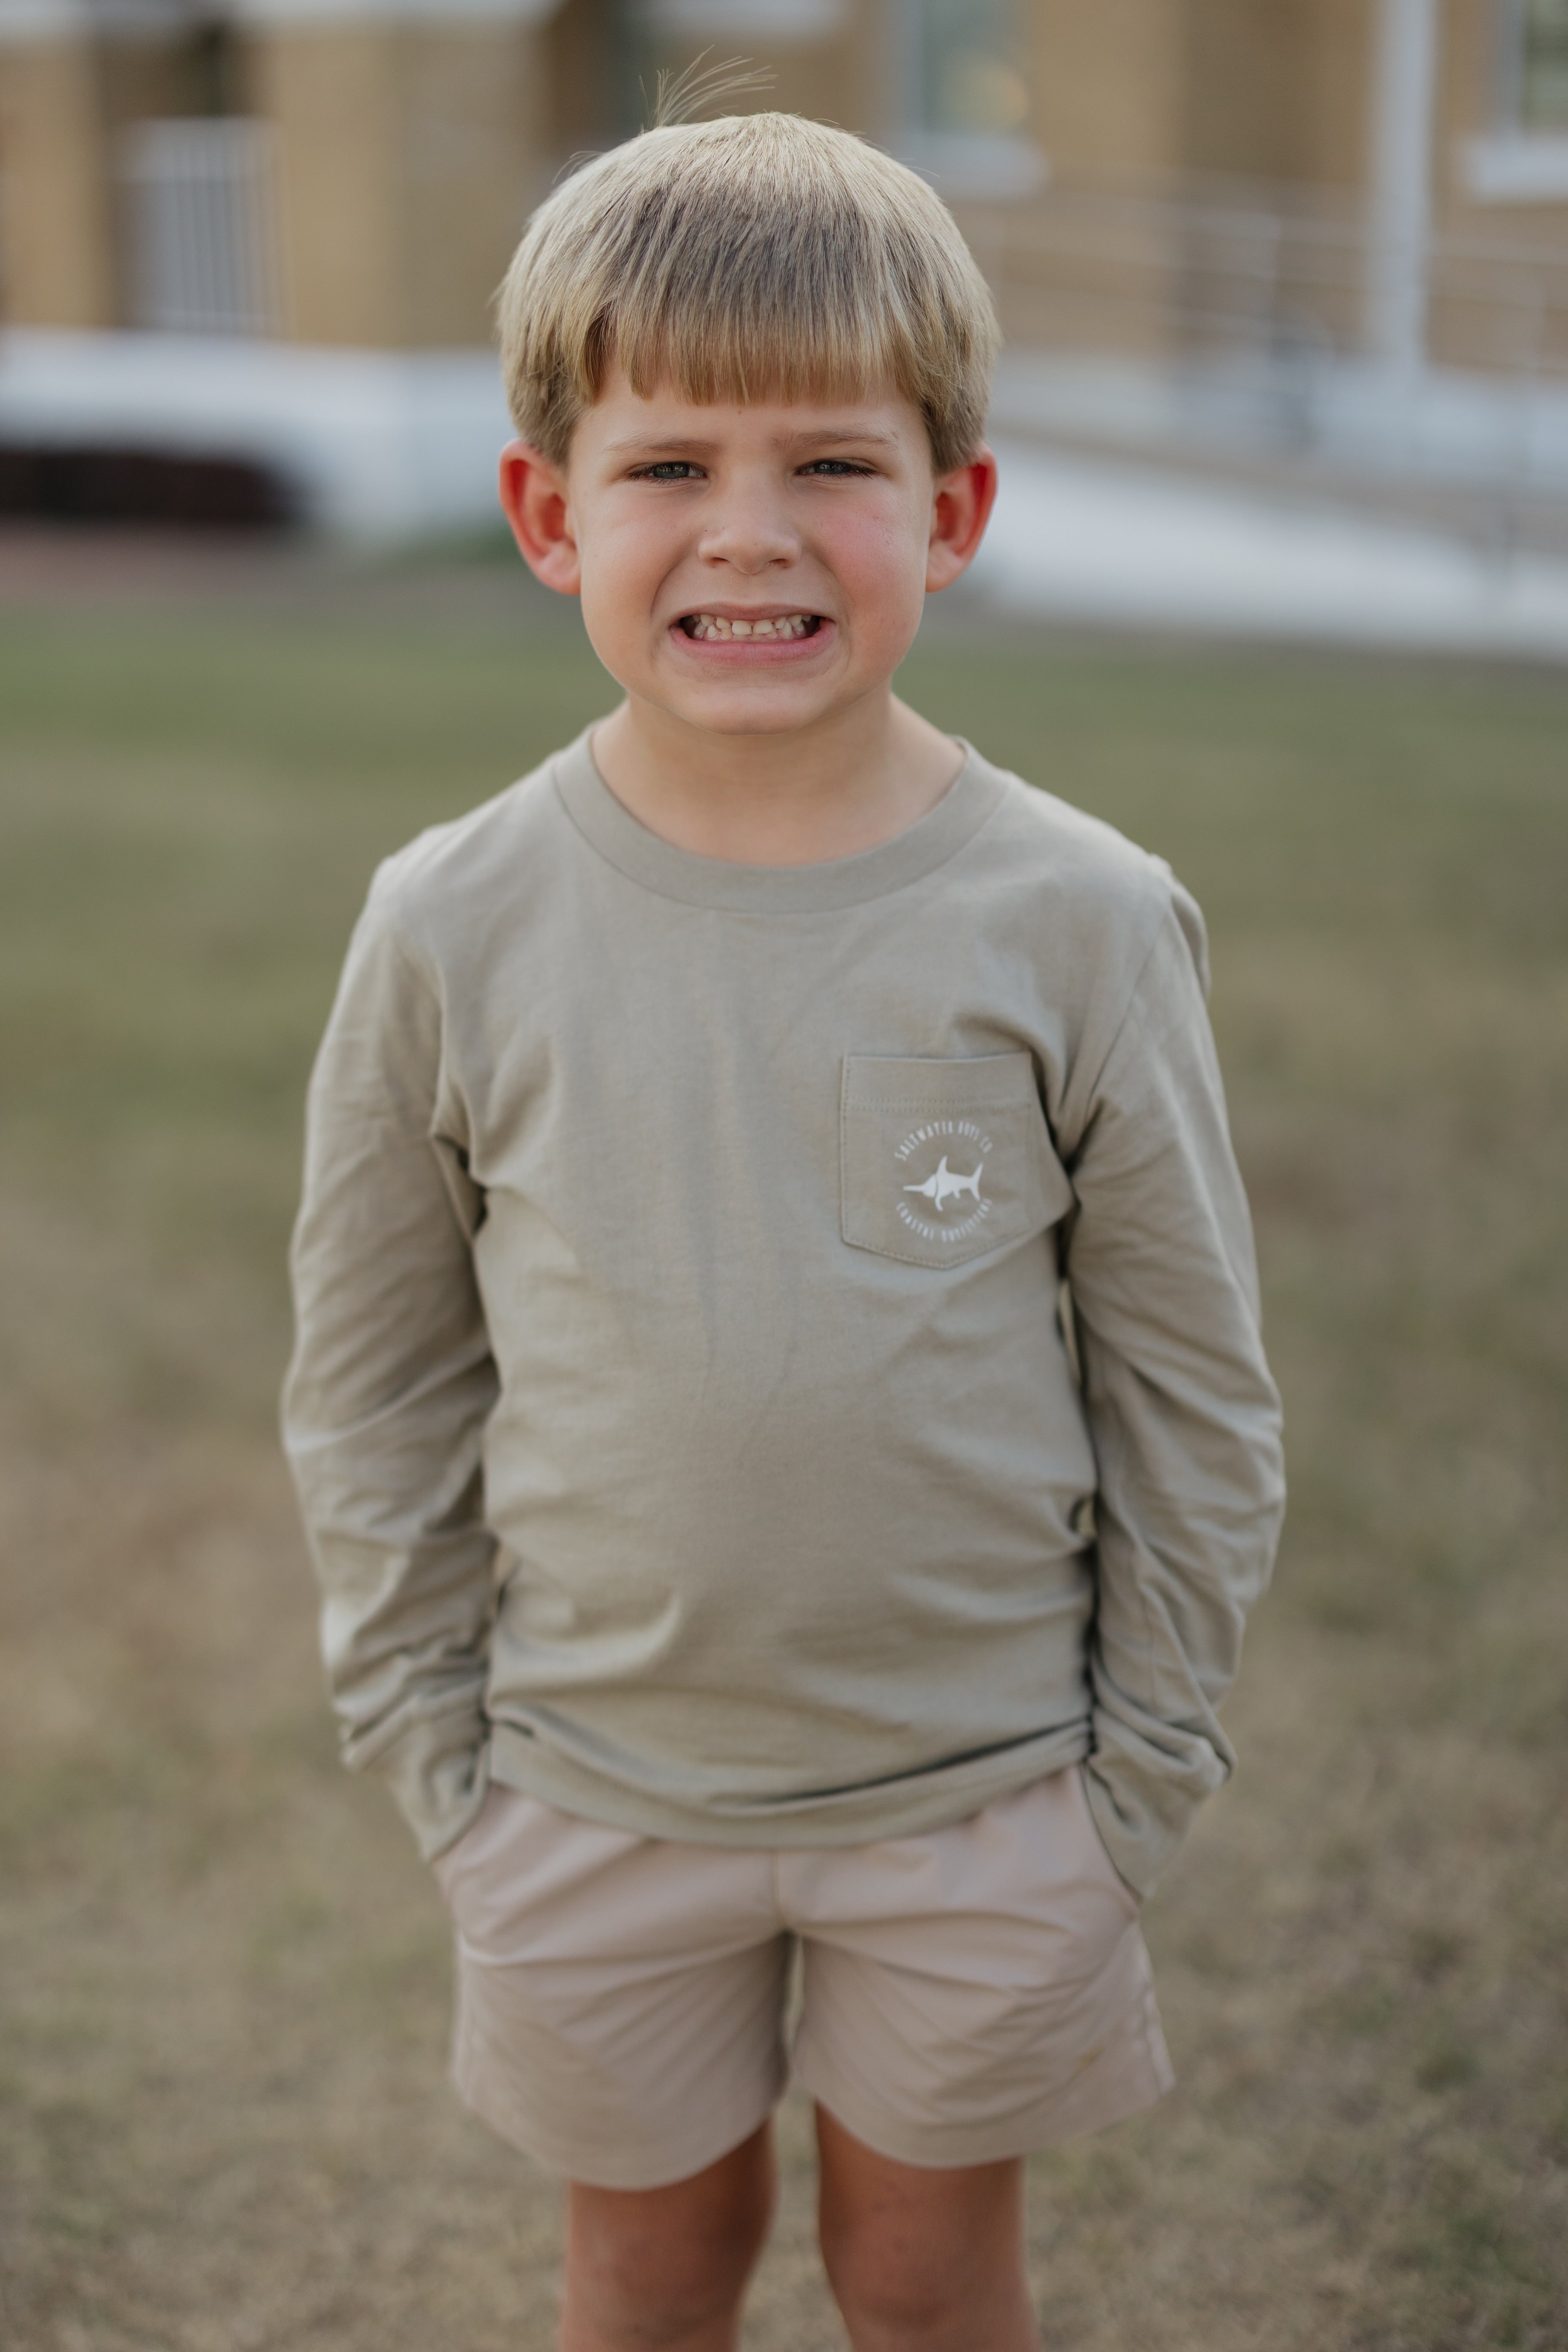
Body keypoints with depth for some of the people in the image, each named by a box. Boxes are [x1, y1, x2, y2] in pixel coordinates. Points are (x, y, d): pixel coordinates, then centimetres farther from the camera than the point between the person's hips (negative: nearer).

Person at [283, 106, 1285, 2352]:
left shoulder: (1082, 922, -13)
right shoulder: (455, 929, -11)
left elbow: (1192, 1380, -4)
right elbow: (374, 1382, 0)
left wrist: (1142, 1761, -1)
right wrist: (429, 1738, 1)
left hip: (980, 1788, -1)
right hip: (592, 1789, 1)